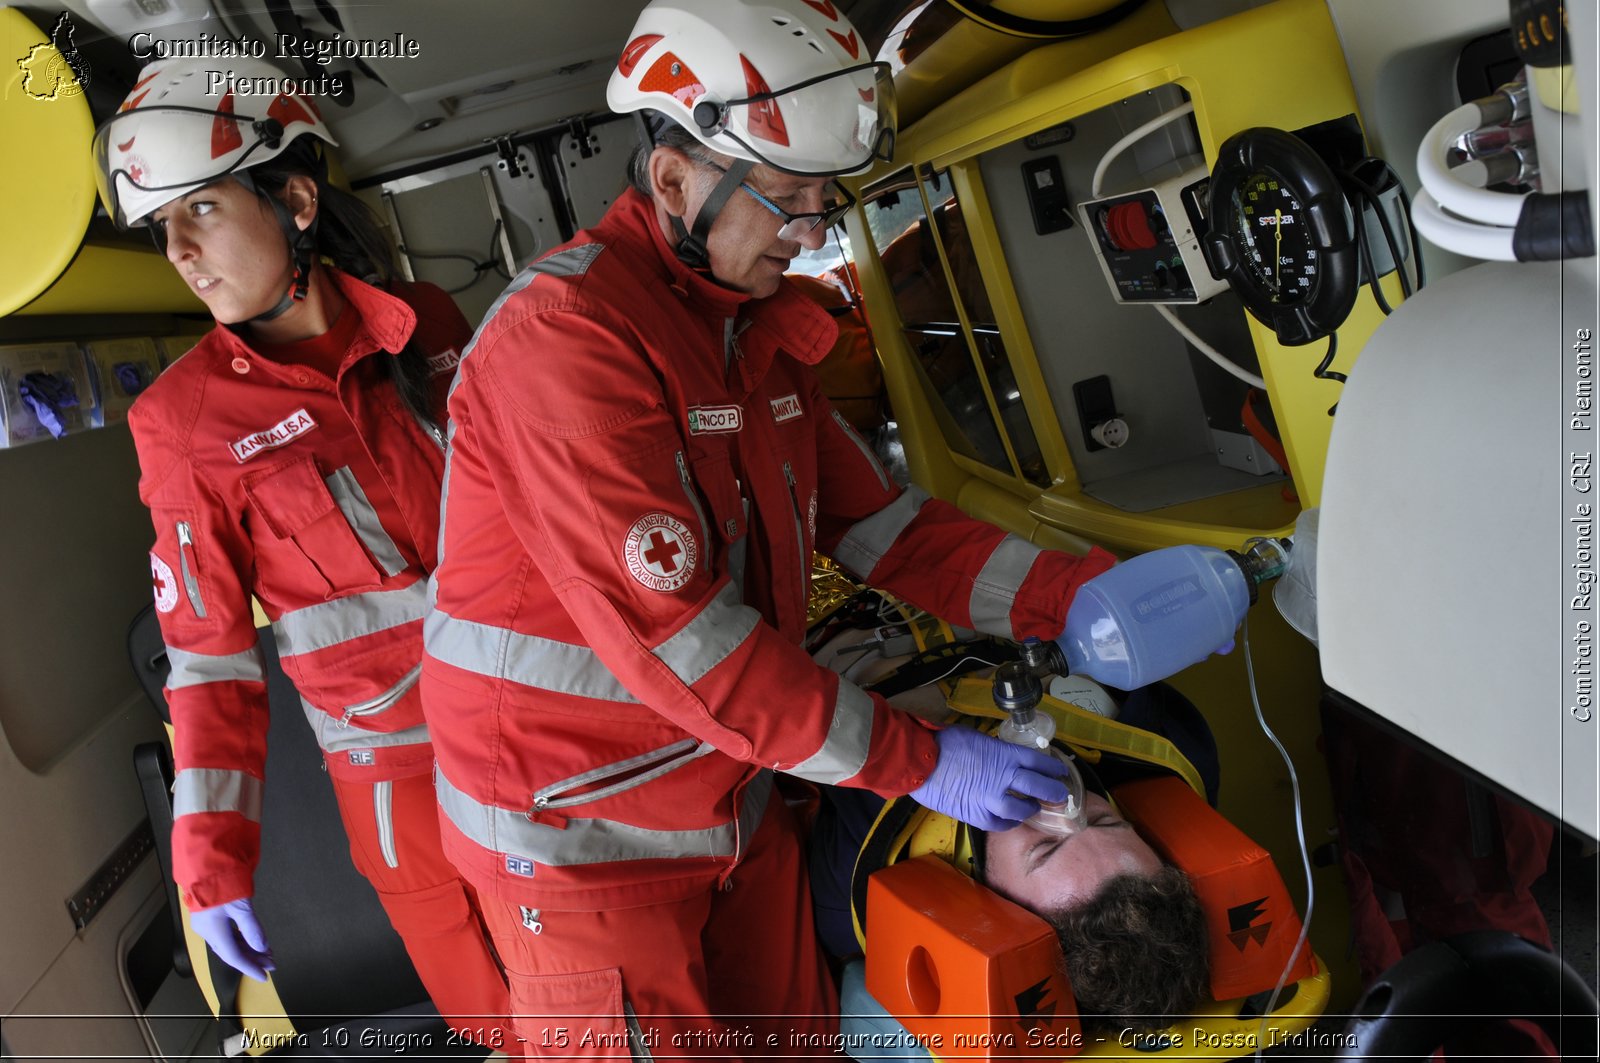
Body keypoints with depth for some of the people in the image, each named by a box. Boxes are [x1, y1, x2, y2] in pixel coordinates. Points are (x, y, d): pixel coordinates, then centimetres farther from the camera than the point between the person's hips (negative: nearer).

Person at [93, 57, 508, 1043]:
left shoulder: (426, 324, -4)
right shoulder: (188, 416, -11)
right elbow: (207, 643, -6)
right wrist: (211, 845, -9)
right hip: (399, 760, -2)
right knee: (495, 1004, 13)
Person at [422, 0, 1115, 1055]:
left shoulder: (762, 326, 8)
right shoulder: (565, 334, -23)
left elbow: (876, 520, 4)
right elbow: (680, 641, -27)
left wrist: (1082, 596, -9)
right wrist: (921, 762, -22)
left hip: (735, 800, 8)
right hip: (581, 831, -8)